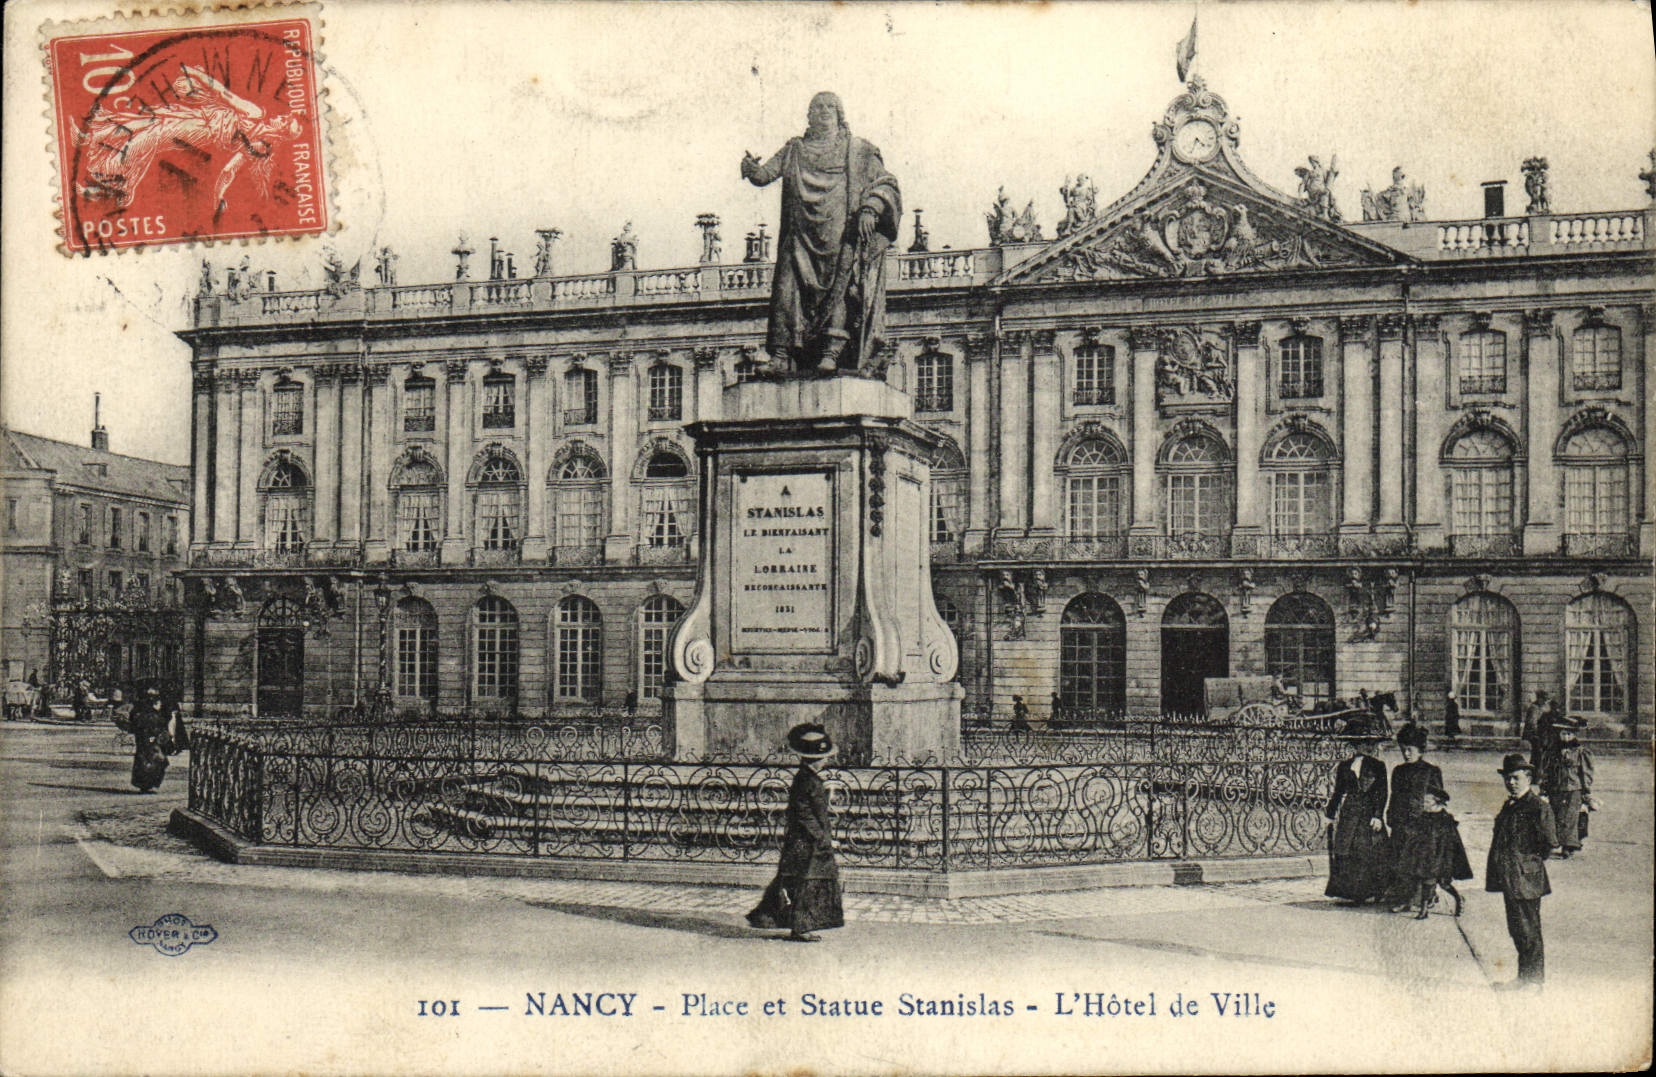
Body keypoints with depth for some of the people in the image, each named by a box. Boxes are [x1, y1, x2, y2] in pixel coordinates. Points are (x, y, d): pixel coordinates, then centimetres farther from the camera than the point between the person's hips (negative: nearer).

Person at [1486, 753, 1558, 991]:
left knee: (1529, 930, -2)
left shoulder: (1538, 807, -12)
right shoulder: (1509, 805, 15)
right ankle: (1524, 977, 23)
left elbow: (1550, 842, -14)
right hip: (1509, 878, 9)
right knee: (1516, 929, 14)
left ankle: (1534, 978, 7)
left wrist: (1532, 860, -6)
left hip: (1526, 878, -9)